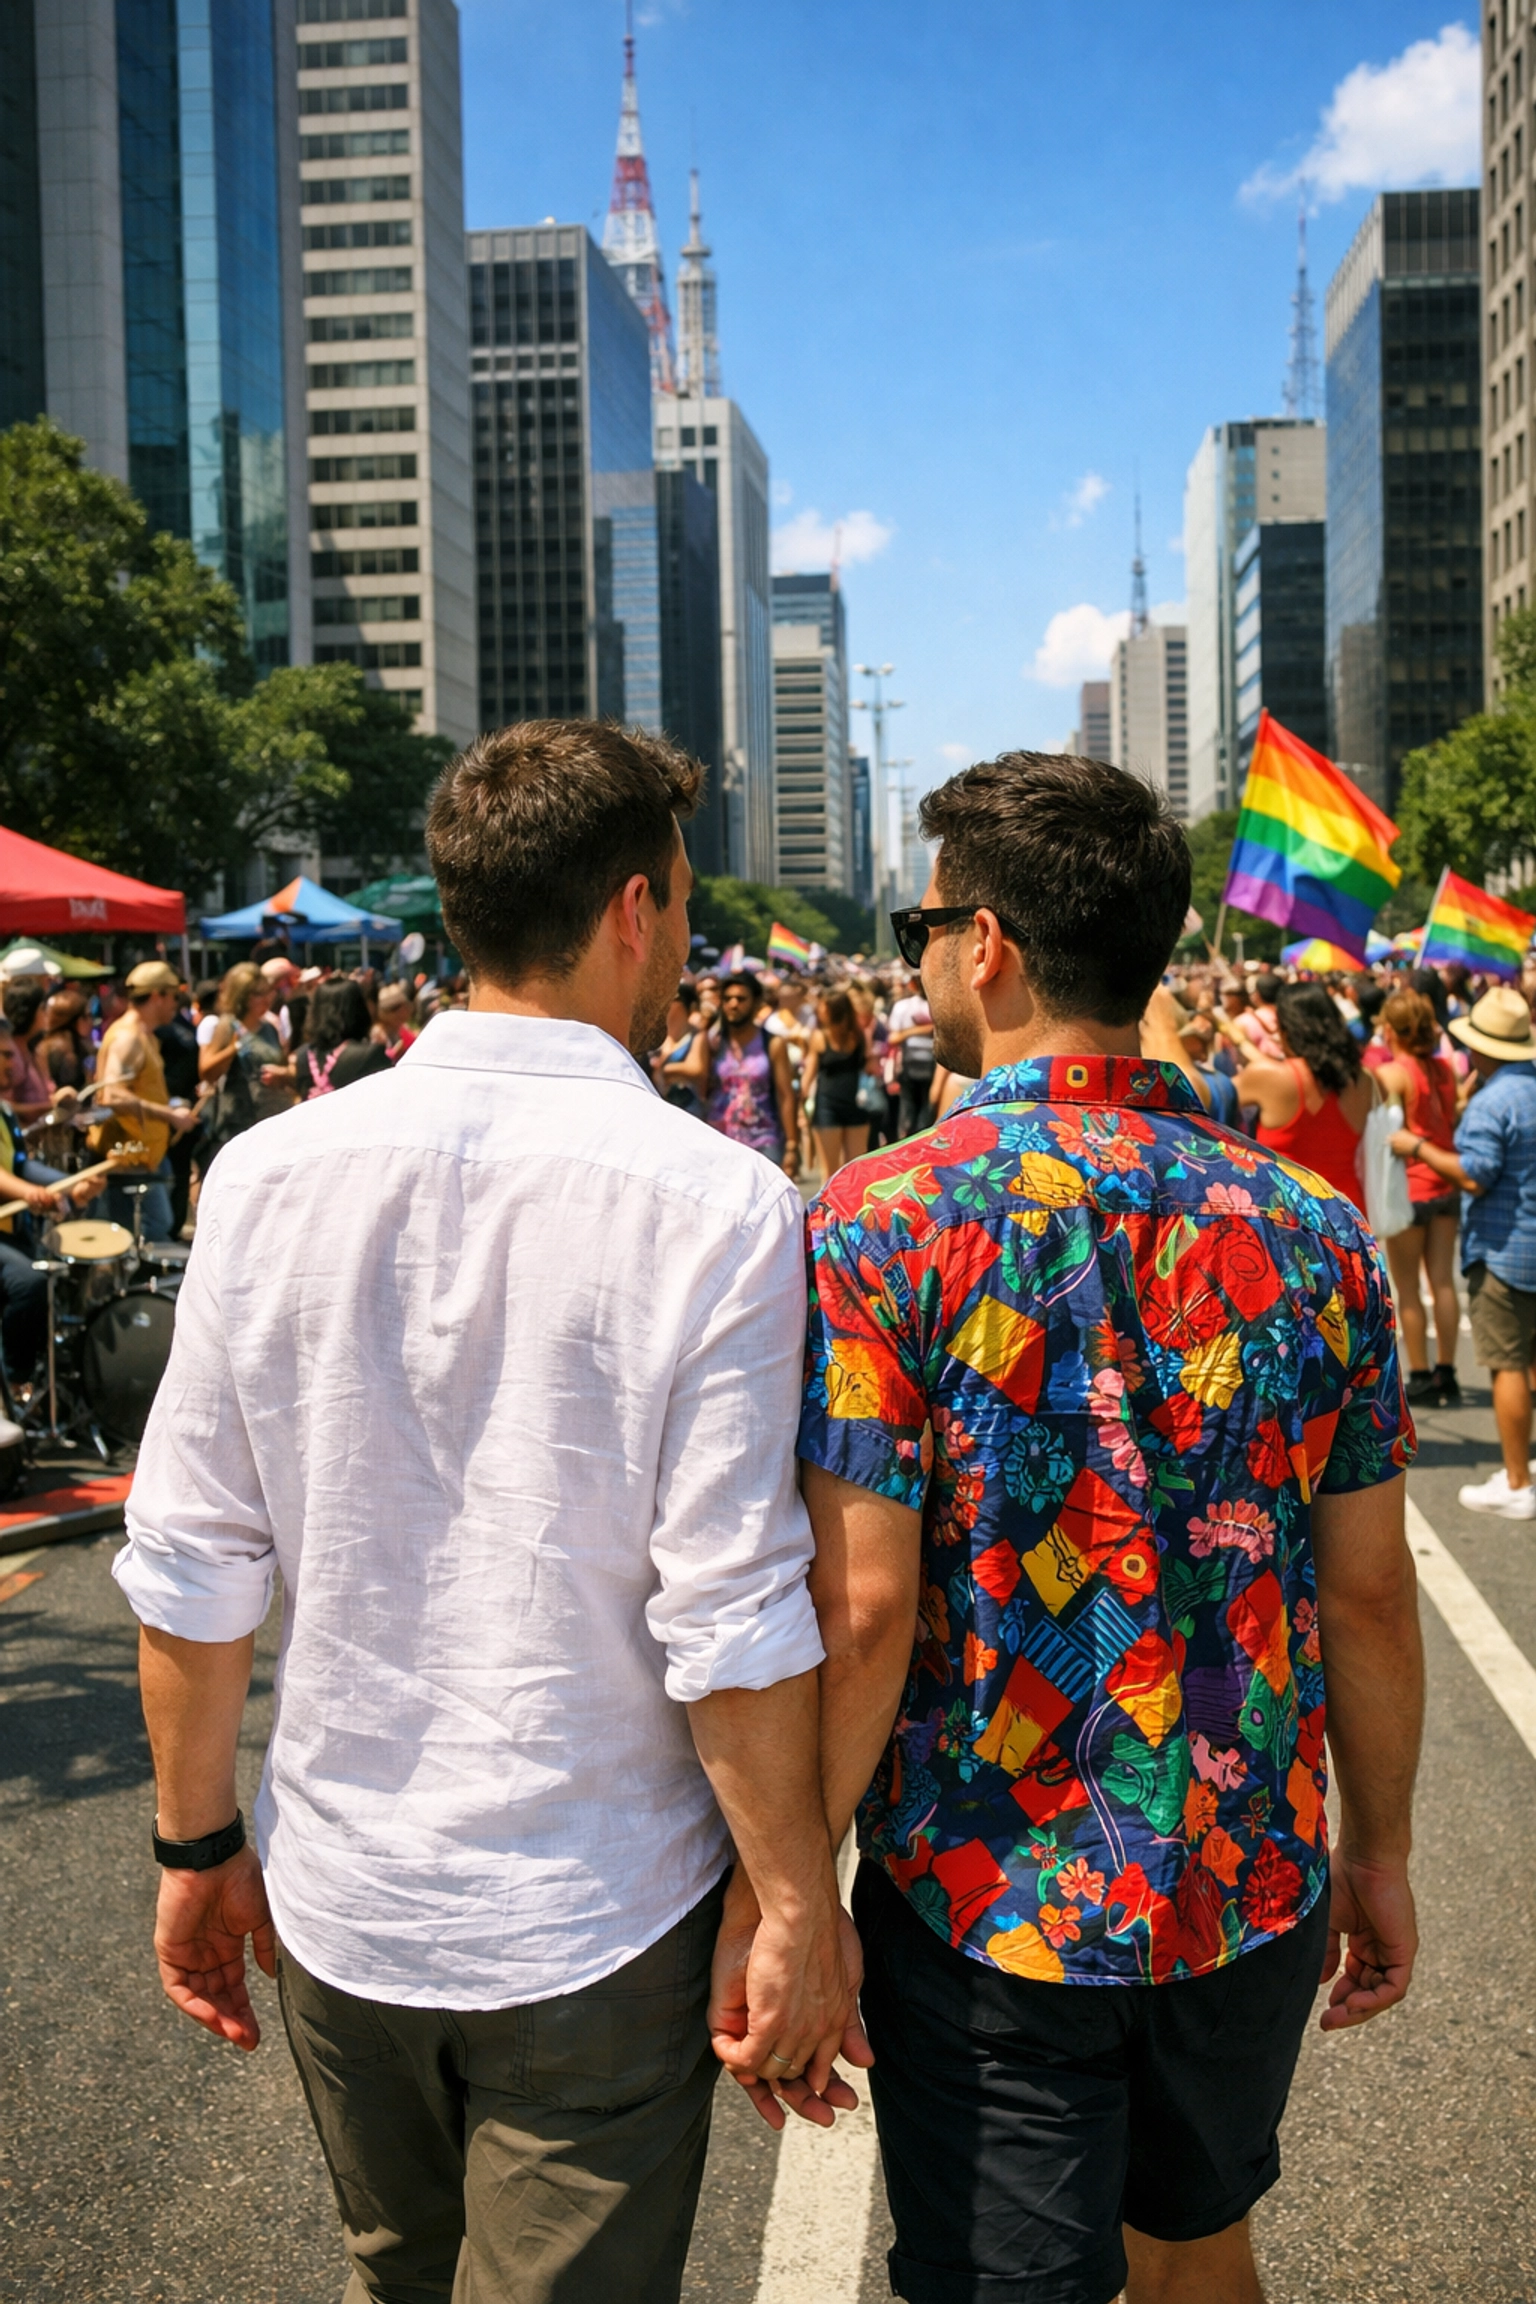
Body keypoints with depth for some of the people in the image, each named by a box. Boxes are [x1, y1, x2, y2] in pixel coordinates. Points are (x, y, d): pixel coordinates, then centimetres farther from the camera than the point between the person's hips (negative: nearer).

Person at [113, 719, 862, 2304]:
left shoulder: (268, 1175, -7)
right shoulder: (713, 1204, -18)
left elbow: (189, 1576, -2)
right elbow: (732, 1624, -17)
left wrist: (198, 1842, 10)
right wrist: (795, 1908, -5)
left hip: (335, 1900, 4)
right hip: (597, 1932, -4)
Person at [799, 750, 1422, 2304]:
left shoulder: (884, 1223, -17)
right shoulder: (1312, 1231, -5)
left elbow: (859, 1609, -20)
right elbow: (1370, 1594, 0)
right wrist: (1378, 1852, 12)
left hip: (990, 1903, -4)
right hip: (1255, 1892, 4)